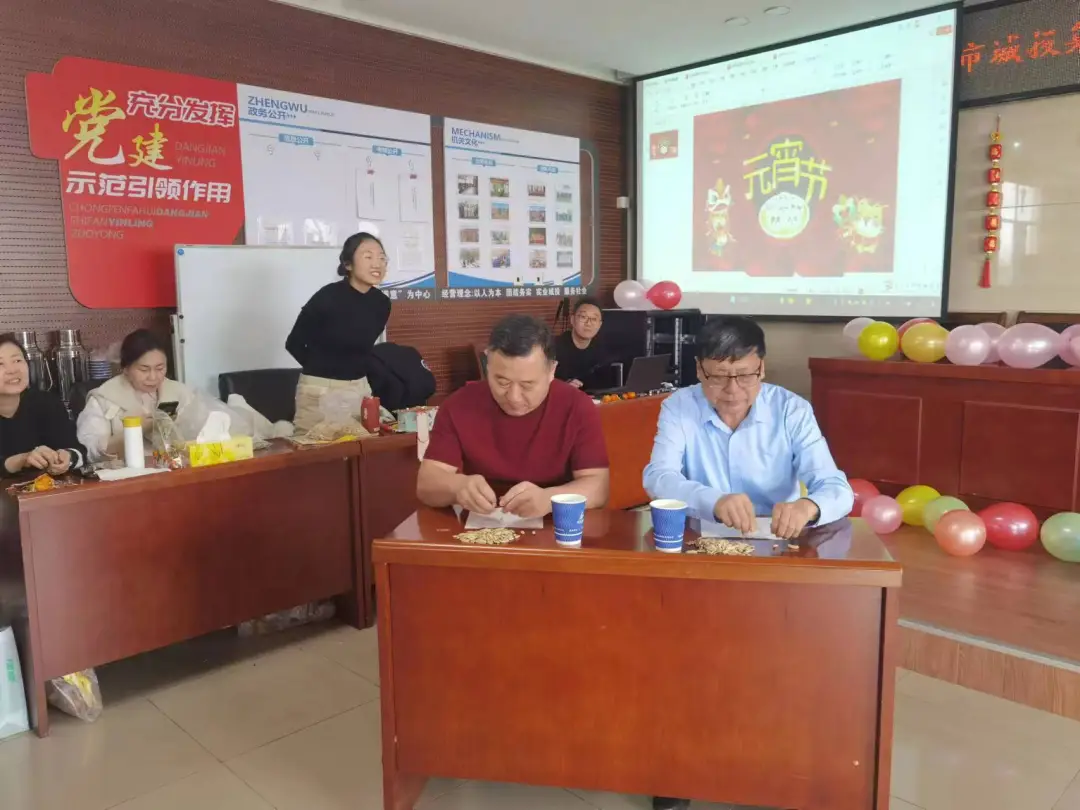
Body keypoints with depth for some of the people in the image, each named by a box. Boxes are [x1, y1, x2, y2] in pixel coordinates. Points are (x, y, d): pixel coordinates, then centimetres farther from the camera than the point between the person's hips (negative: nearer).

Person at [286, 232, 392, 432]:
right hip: (319, 389, -5)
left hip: (360, 387, 5)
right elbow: (294, 344, -4)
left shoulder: (381, 303, -2)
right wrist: (321, 368, 7)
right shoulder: (328, 297, -16)